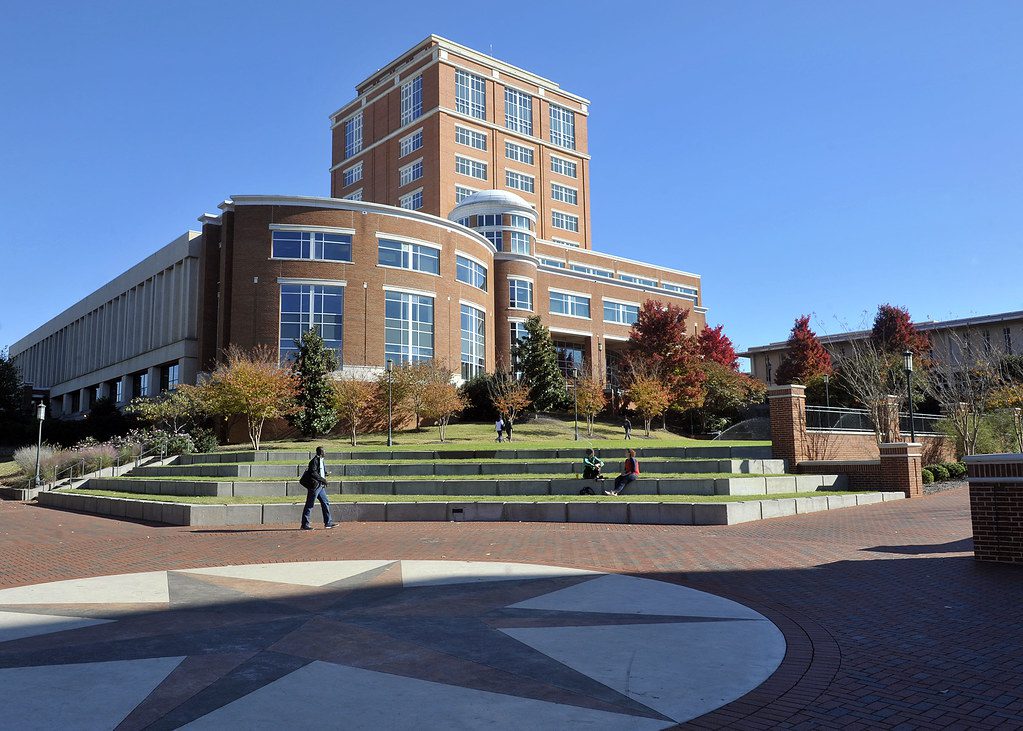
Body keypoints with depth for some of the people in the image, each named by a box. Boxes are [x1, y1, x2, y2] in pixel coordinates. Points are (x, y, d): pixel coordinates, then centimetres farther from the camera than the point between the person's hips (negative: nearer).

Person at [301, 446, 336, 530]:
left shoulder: (321, 461, 16)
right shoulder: (315, 461, -14)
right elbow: (313, 473, -22)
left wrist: (325, 473, 6)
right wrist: (323, 479, -19)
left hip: (320, 486, 10)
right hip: (314, 485, -10)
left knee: (325, 503, 10)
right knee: (309, 505, -3)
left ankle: (328, 522, 16)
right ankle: (305, 524, 2)